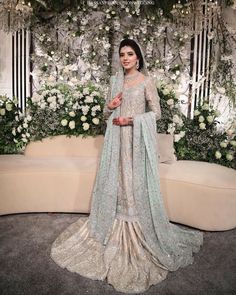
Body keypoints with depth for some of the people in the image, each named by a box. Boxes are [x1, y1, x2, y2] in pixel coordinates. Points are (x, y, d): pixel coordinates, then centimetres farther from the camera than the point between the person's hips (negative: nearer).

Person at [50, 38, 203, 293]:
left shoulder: (146, 81, -3)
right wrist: (110, 107, -7)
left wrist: (131, 119, -15)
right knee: (114, 181, 8)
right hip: (116, 139, 5)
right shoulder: (115, 80, 13)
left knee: (136, 184, -1)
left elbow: (156, 113, -5)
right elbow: (106, 113, 15)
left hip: (137, 139, -5)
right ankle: (114, 229, 23)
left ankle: (140, 233, 14)